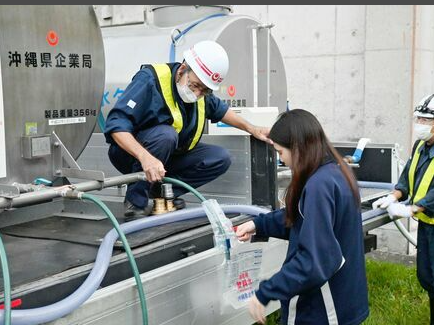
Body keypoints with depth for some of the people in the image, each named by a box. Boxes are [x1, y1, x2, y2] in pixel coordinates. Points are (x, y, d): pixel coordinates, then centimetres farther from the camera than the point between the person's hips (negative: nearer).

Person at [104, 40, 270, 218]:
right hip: (131, 152, -7)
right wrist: (145, 157, -47)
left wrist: (251, 128, 13)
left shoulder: (201, 91, -3)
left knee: (221, 158, -8)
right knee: (165, 134, -37)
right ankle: (136, 201, -22)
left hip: (170, 155, 7)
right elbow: (116, 124, -33)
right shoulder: (150, 80, -25)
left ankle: (164, 191, -7)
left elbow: (219, 110, 20)